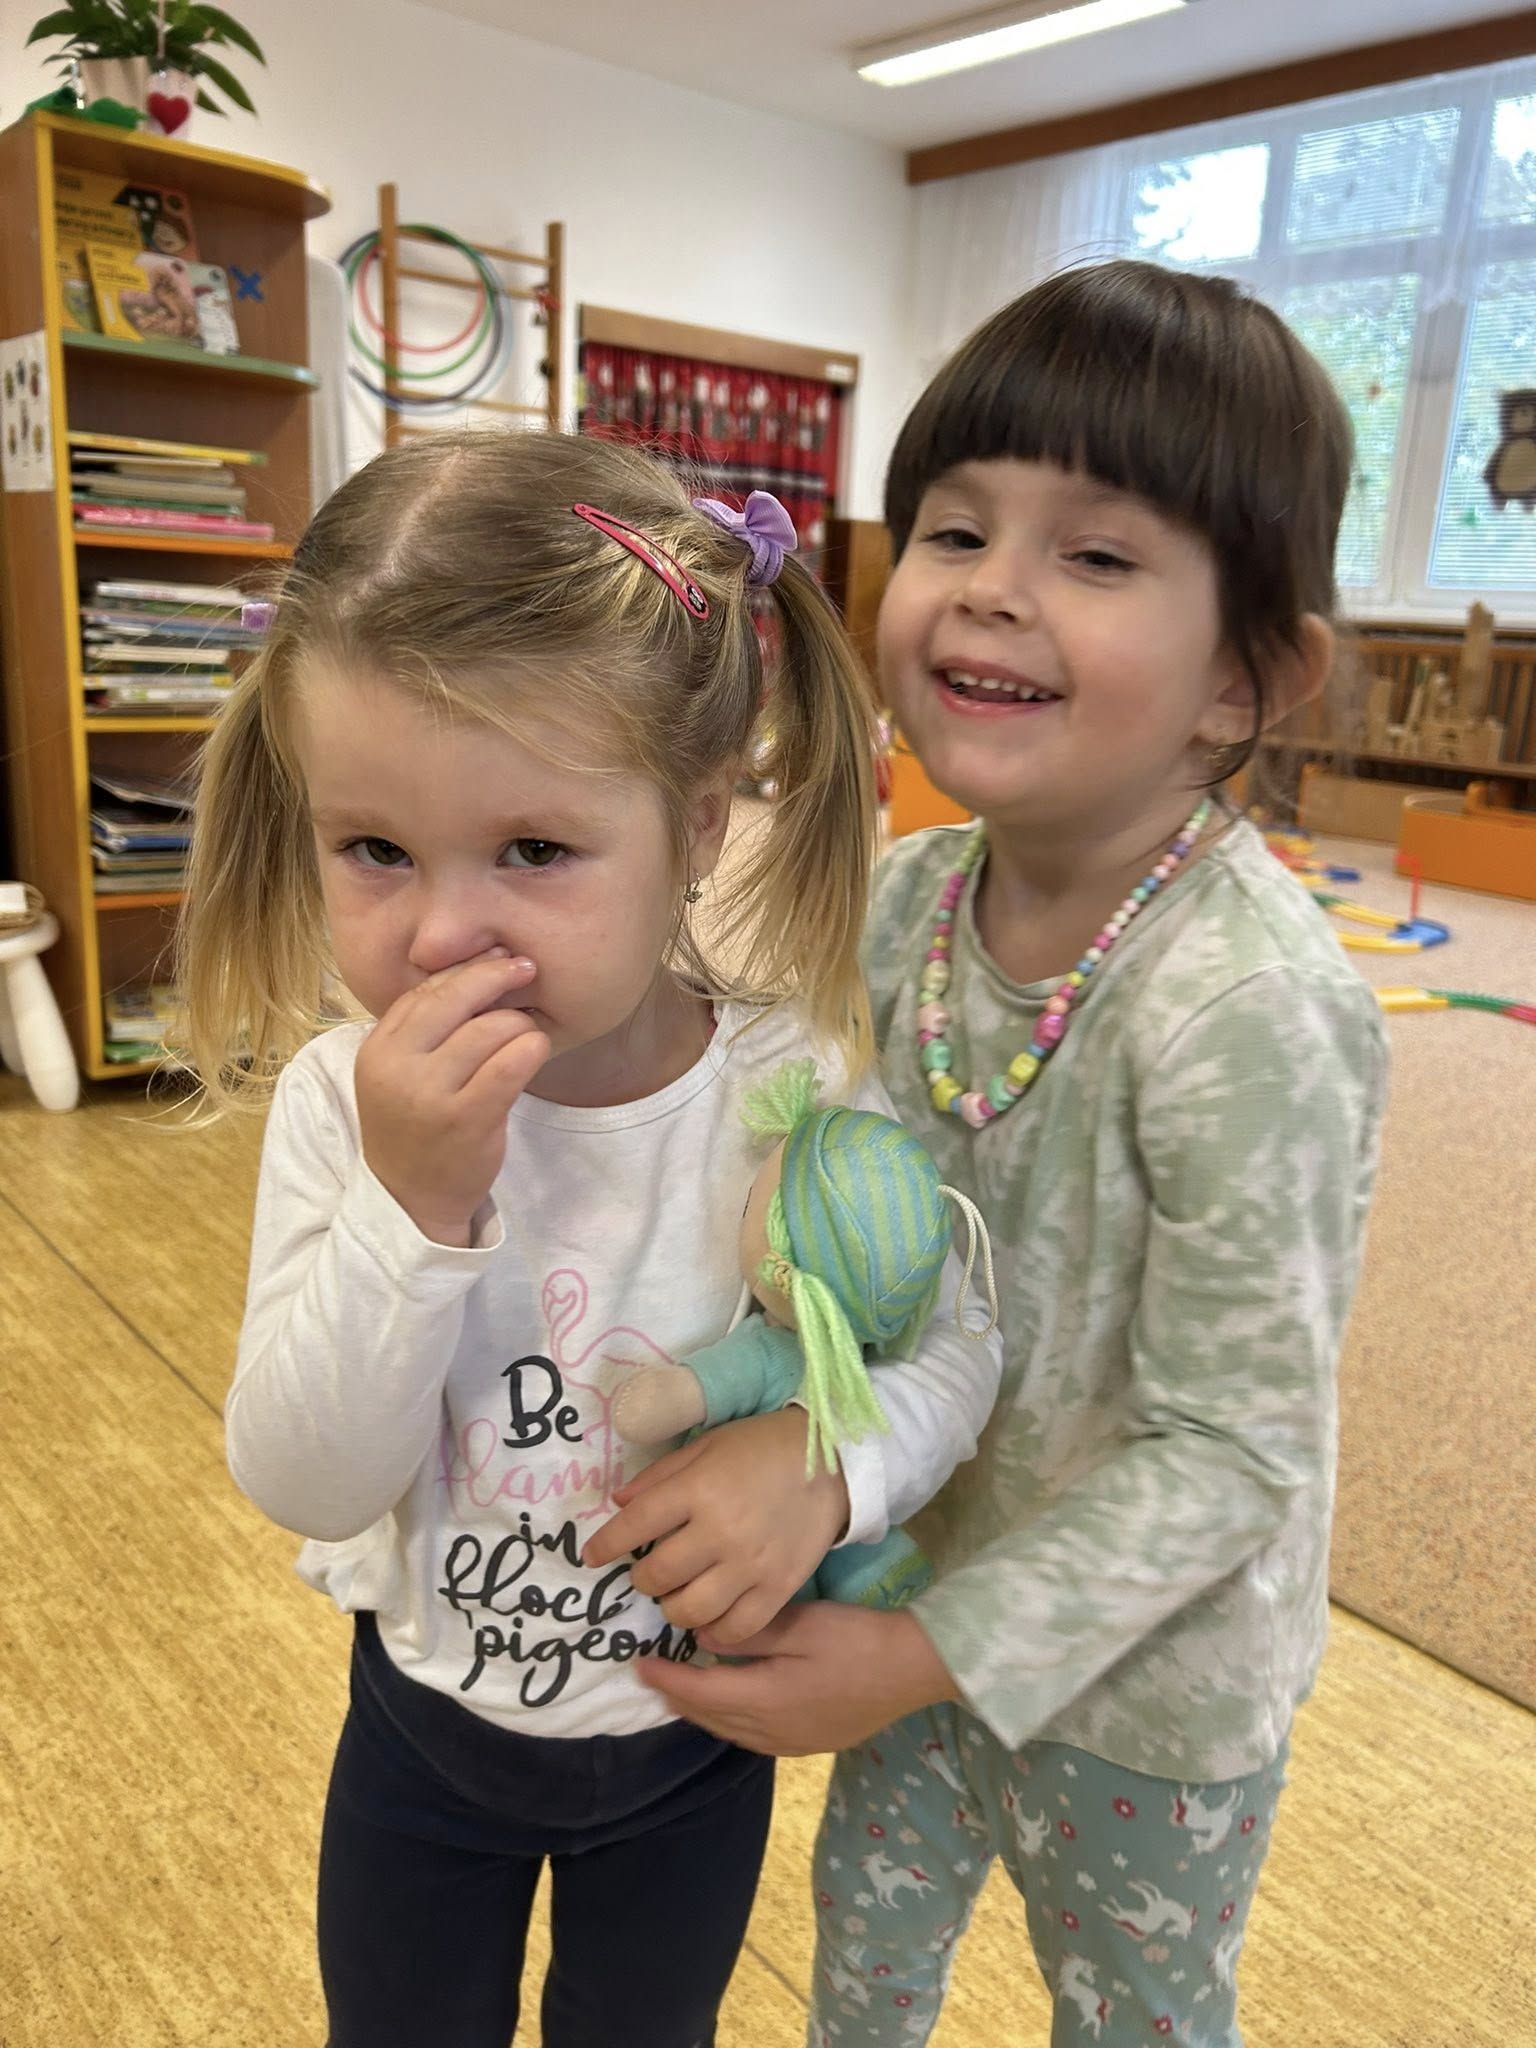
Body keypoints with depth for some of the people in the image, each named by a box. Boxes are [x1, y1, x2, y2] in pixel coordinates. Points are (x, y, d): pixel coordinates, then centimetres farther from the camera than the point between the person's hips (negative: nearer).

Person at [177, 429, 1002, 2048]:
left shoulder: (802, 1092, -25)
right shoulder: (341, 1102, -22)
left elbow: (952, 1347, -13)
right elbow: (305, 1484, -23)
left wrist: (831, 1459, -34)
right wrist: (412, 1200, -38)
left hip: (689, 1734, 0)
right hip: (423, 1716, 1)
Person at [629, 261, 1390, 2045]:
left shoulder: (1251, 1015, -33)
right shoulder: (911, 899, -12)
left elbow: (1232, 1445, -26)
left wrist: (933, 1653, -23)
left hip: (1140, 1675, -5)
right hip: (926, 1569, 6)